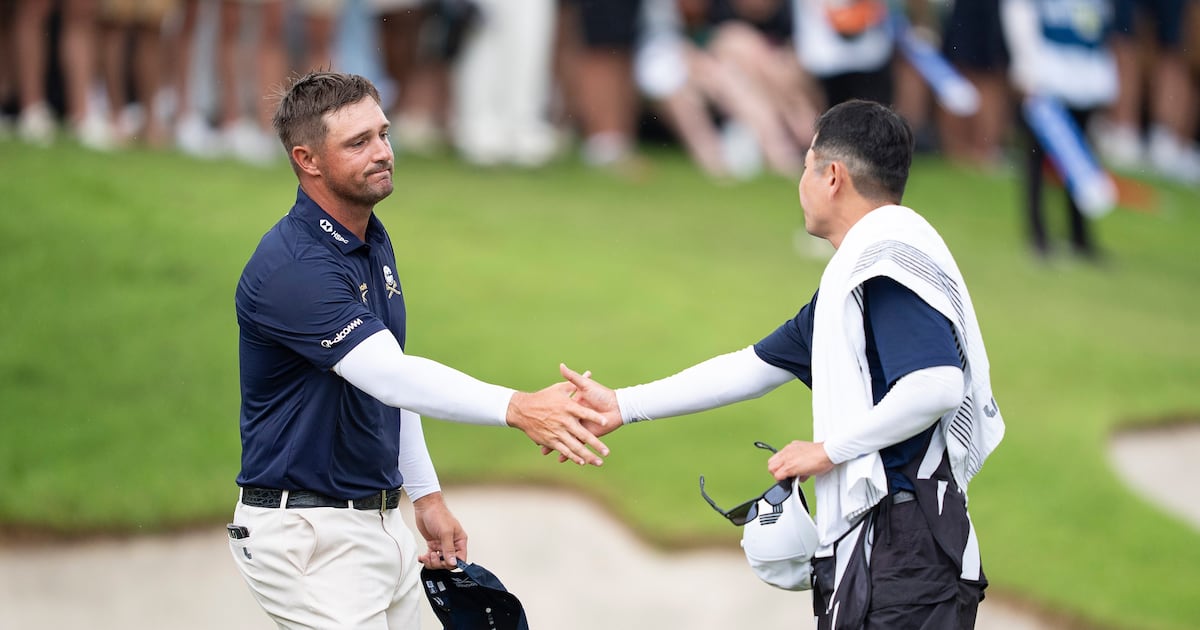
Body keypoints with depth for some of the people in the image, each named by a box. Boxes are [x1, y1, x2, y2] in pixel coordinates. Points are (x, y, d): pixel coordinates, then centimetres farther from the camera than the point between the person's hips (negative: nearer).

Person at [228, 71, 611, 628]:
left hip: (379, 520, 9)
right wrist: (516, 409, -44)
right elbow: (390, 376, -34)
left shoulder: (373, 242, 9)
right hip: (308, 535, -9)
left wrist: (426, 494, 17)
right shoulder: (292, 267, -23)